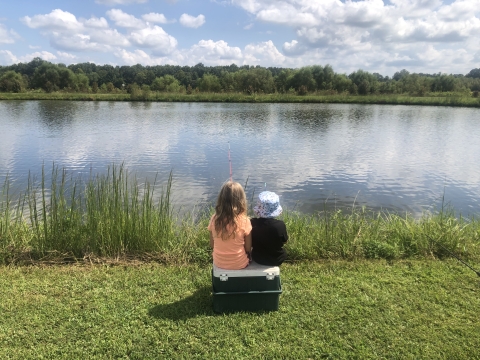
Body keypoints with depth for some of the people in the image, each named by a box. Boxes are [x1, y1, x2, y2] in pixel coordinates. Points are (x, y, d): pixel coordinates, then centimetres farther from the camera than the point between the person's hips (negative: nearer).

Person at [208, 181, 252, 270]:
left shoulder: (214, 218, -15)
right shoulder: (244, 221, -23)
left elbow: (212, 244, -2)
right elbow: (248, 249, -12)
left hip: (219, 262, 3)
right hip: (239, 264, -2)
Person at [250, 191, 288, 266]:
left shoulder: (252, 223, -24)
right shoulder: (280, 225, -30)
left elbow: (251, 243, -8)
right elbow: (284, 240, -9)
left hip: (257, 258, 2)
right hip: (276, 260, -2)